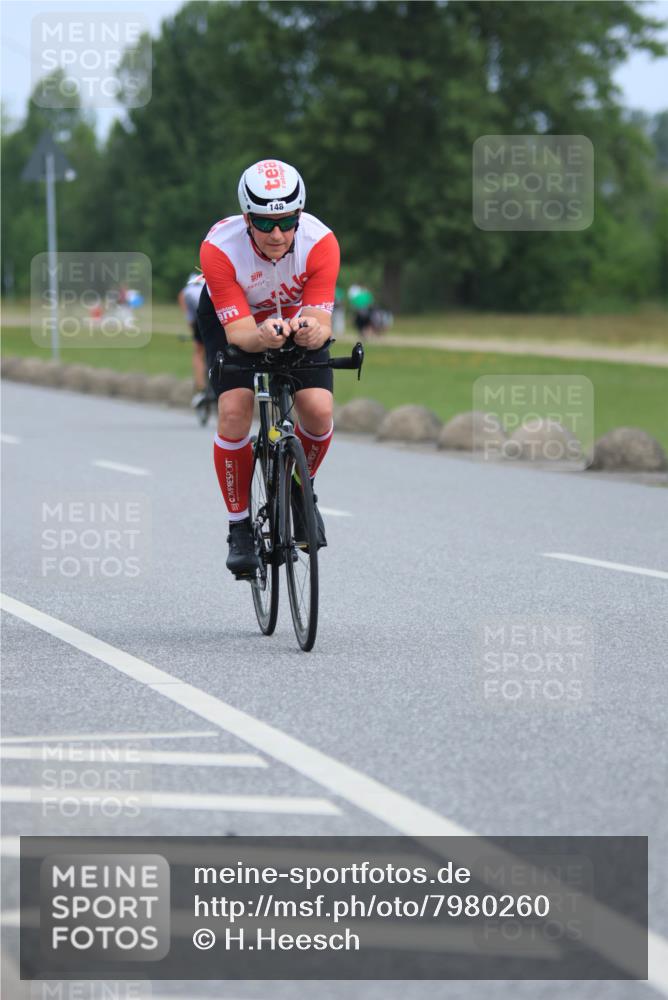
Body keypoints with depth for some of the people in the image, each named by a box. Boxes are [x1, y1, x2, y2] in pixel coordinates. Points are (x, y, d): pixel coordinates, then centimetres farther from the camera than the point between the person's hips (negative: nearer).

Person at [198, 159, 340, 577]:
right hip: (233, 321, -1)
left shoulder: (321, 242, -33)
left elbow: (320, 322, -33)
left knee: (319, 411, -19)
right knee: (234, 410, -23)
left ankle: (300, 487, 14)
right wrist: (262, 338, -59)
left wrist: (313, 332, -57)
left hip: (298, 319, 1)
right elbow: (238, 332, -36)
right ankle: (240, 527, -6)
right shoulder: (220, 248, -36)